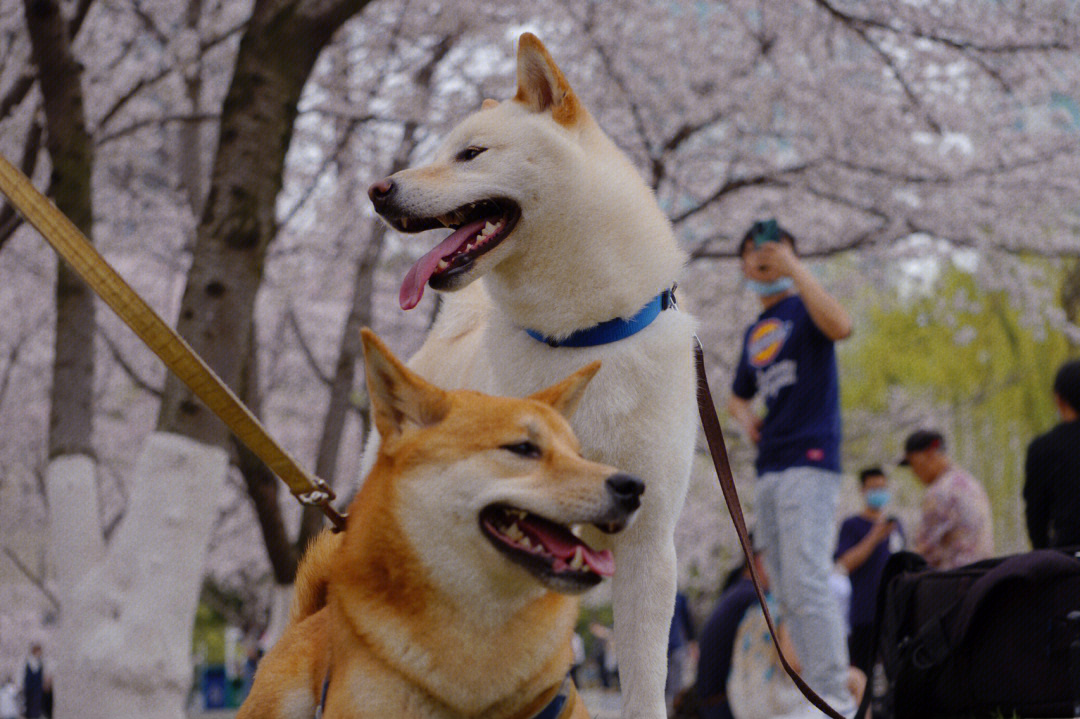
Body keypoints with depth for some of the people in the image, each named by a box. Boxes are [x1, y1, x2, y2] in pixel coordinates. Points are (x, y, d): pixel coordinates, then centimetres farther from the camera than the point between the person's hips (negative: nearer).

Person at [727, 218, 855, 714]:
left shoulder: (803, 309, 0)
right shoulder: (755, 333, 21)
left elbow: (840, 326, -25)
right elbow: (738, 396, 34)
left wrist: (793, 266, -19)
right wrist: (744, 418, 10)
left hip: (809, 458, -9)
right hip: (769, 469, 9)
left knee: (807, 581, -19)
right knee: (788, 595, 6)